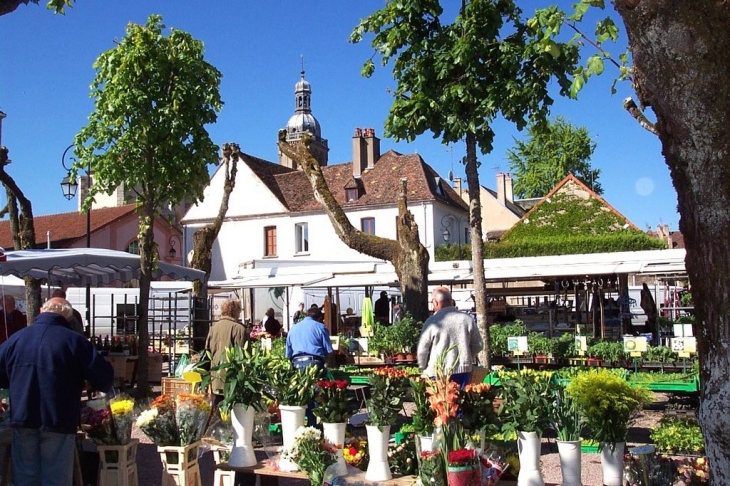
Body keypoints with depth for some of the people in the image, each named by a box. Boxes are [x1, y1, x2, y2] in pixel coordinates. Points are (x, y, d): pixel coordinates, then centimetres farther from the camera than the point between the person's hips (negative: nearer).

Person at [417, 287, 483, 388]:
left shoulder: (432, 321, -12)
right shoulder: (467, 319, -1)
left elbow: (422, 349, -8)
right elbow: (478, 345, 6)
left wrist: (423, 368, 9)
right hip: (463, 370, 3)